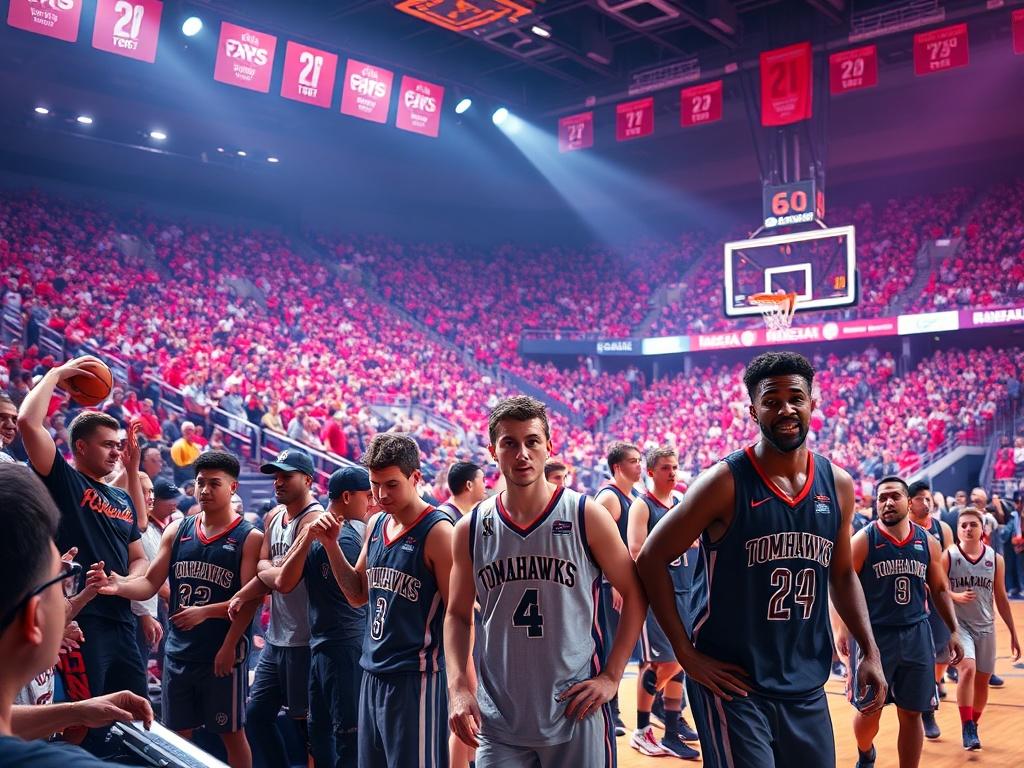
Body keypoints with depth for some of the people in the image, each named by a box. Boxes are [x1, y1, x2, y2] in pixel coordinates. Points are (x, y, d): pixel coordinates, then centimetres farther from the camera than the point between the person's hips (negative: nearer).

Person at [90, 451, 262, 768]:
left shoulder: (250, 538, -7)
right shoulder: (176, 531, 6)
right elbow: (150, 584, 2)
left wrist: (204, 612, -25)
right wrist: (118, 585, -18)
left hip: (223, 652, -4)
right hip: (178, 650, 4)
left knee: (231, 732, 8)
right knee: (176, 733, 14)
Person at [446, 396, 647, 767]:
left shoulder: (586, 516, -7)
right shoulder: (470, 530, 0)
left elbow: (634, 594, 0)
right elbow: (458, 614, 9)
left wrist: (611, 676, -6)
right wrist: (459, 686, -3)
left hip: (576, 713, -1)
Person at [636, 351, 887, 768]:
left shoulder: (838, 485, 4)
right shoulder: (726, 482, -13)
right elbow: (651, 559, -10)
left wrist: (869, 651, 7)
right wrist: (686, 653, -12)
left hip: (806, 686, 6)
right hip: (732, 682, -5)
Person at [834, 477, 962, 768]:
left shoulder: (928, 542, 4)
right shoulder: (863, 540, -8)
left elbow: (940, 589, 14)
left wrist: (953, 631, 9)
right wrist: (841, 629, -17)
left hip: (916, 635, 3)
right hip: (873, 634, -3)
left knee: (912, 714, 6)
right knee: (869, 711, 6)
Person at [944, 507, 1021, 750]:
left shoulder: (995, 559, 2)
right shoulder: (948, 556, -8)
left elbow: (1001, 598, 10)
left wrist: (1013, 634, 11)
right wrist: (956, 596, -25)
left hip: (986, 627, 4)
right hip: (958, 624, -4)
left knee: (982, 681, 10)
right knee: (968, 669, -24)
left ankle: (973, 725, 32)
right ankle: (967, 729, -15)